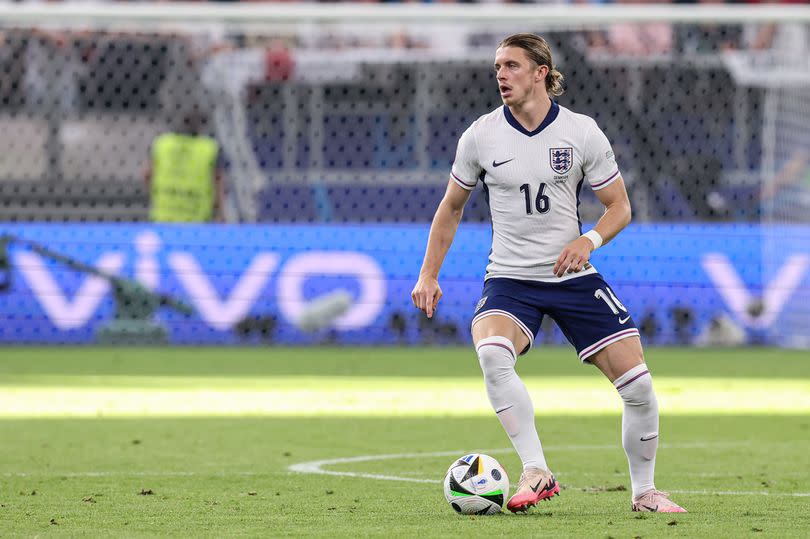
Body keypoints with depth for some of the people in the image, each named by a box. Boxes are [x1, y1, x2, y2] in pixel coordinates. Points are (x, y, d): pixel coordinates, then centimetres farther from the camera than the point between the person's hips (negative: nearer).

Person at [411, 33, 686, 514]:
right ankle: (536, 473, -29)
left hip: (573, 276, 1)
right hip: (509, 280, -1)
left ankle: (644, 491, 16)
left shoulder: (582, 132, -5)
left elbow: (619, 207, 2)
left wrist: (588, 240, -18)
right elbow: (451, 207, 12)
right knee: (492, 353, -33)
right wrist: (429, 275, 6)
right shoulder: (481, 136, -2)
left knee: (638, 385, -6)